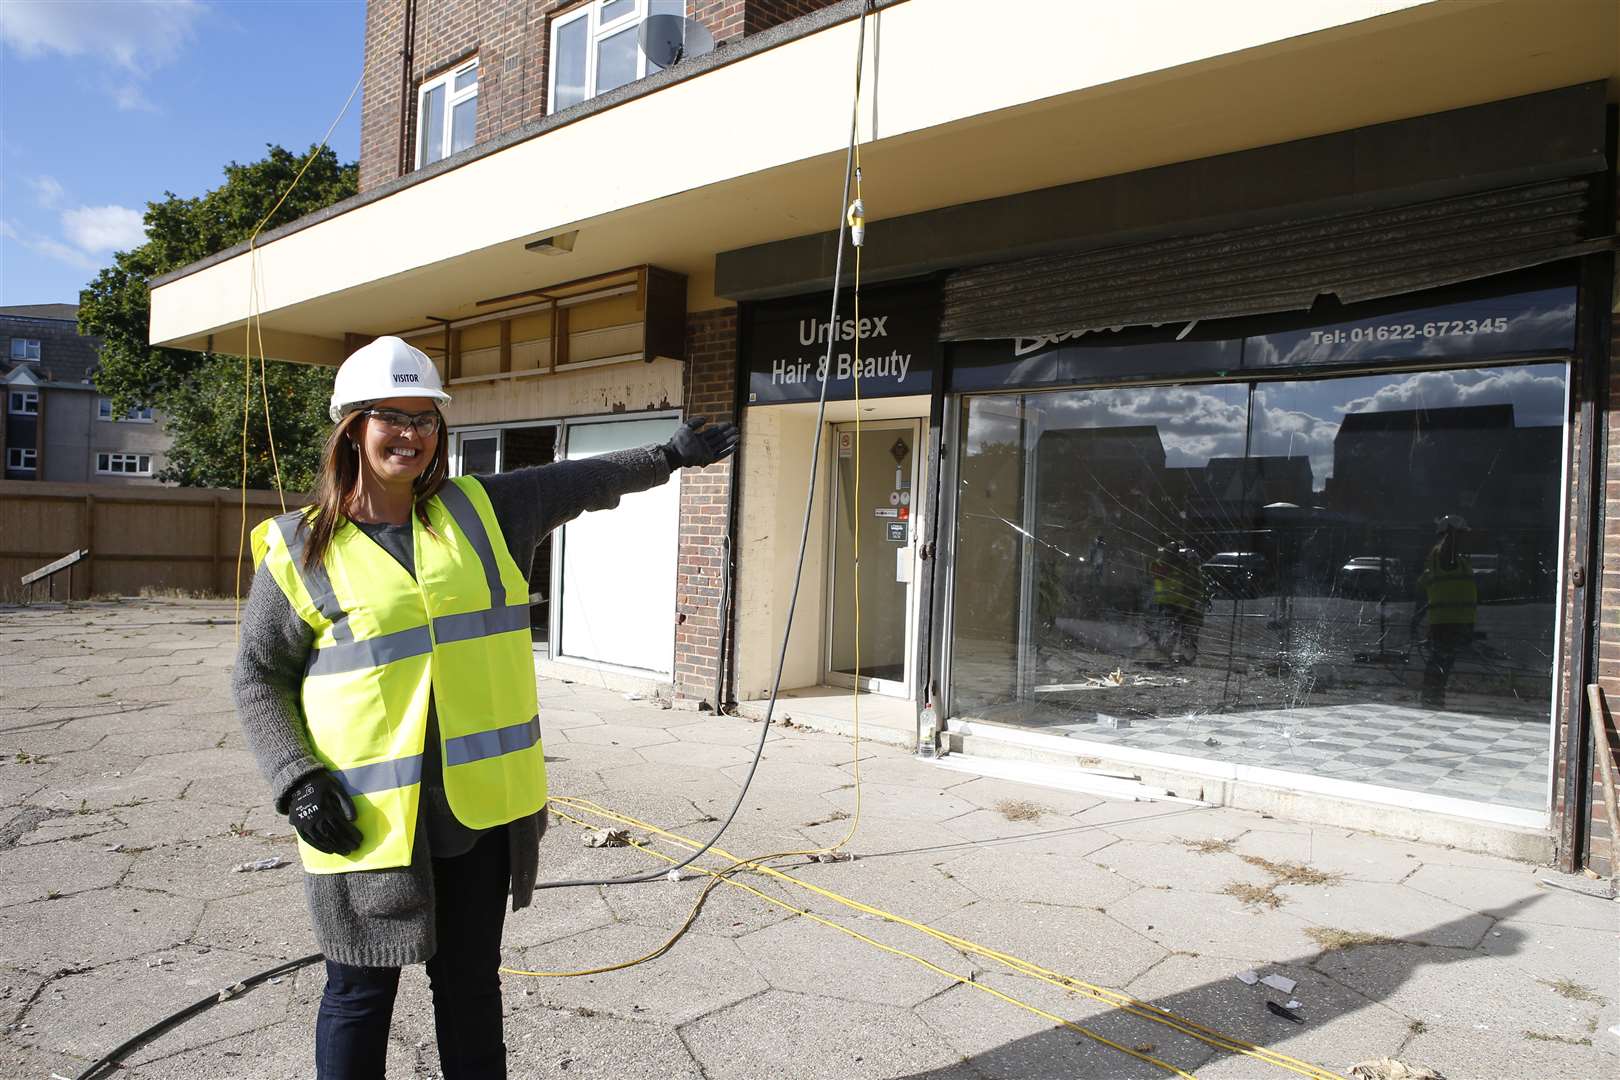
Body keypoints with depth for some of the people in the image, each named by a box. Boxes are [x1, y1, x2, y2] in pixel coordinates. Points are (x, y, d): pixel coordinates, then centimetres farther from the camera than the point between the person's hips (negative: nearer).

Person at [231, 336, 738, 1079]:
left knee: (470, 983, 18)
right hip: (367, 819, -3)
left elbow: (579, 481, 18)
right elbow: (258, 680, 1)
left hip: (482, 805, 3)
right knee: (361, 993, 11)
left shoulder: (481, 512, 5)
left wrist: (671, 454, 25)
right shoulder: (300, 549, -4)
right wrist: (296, 782, -10)